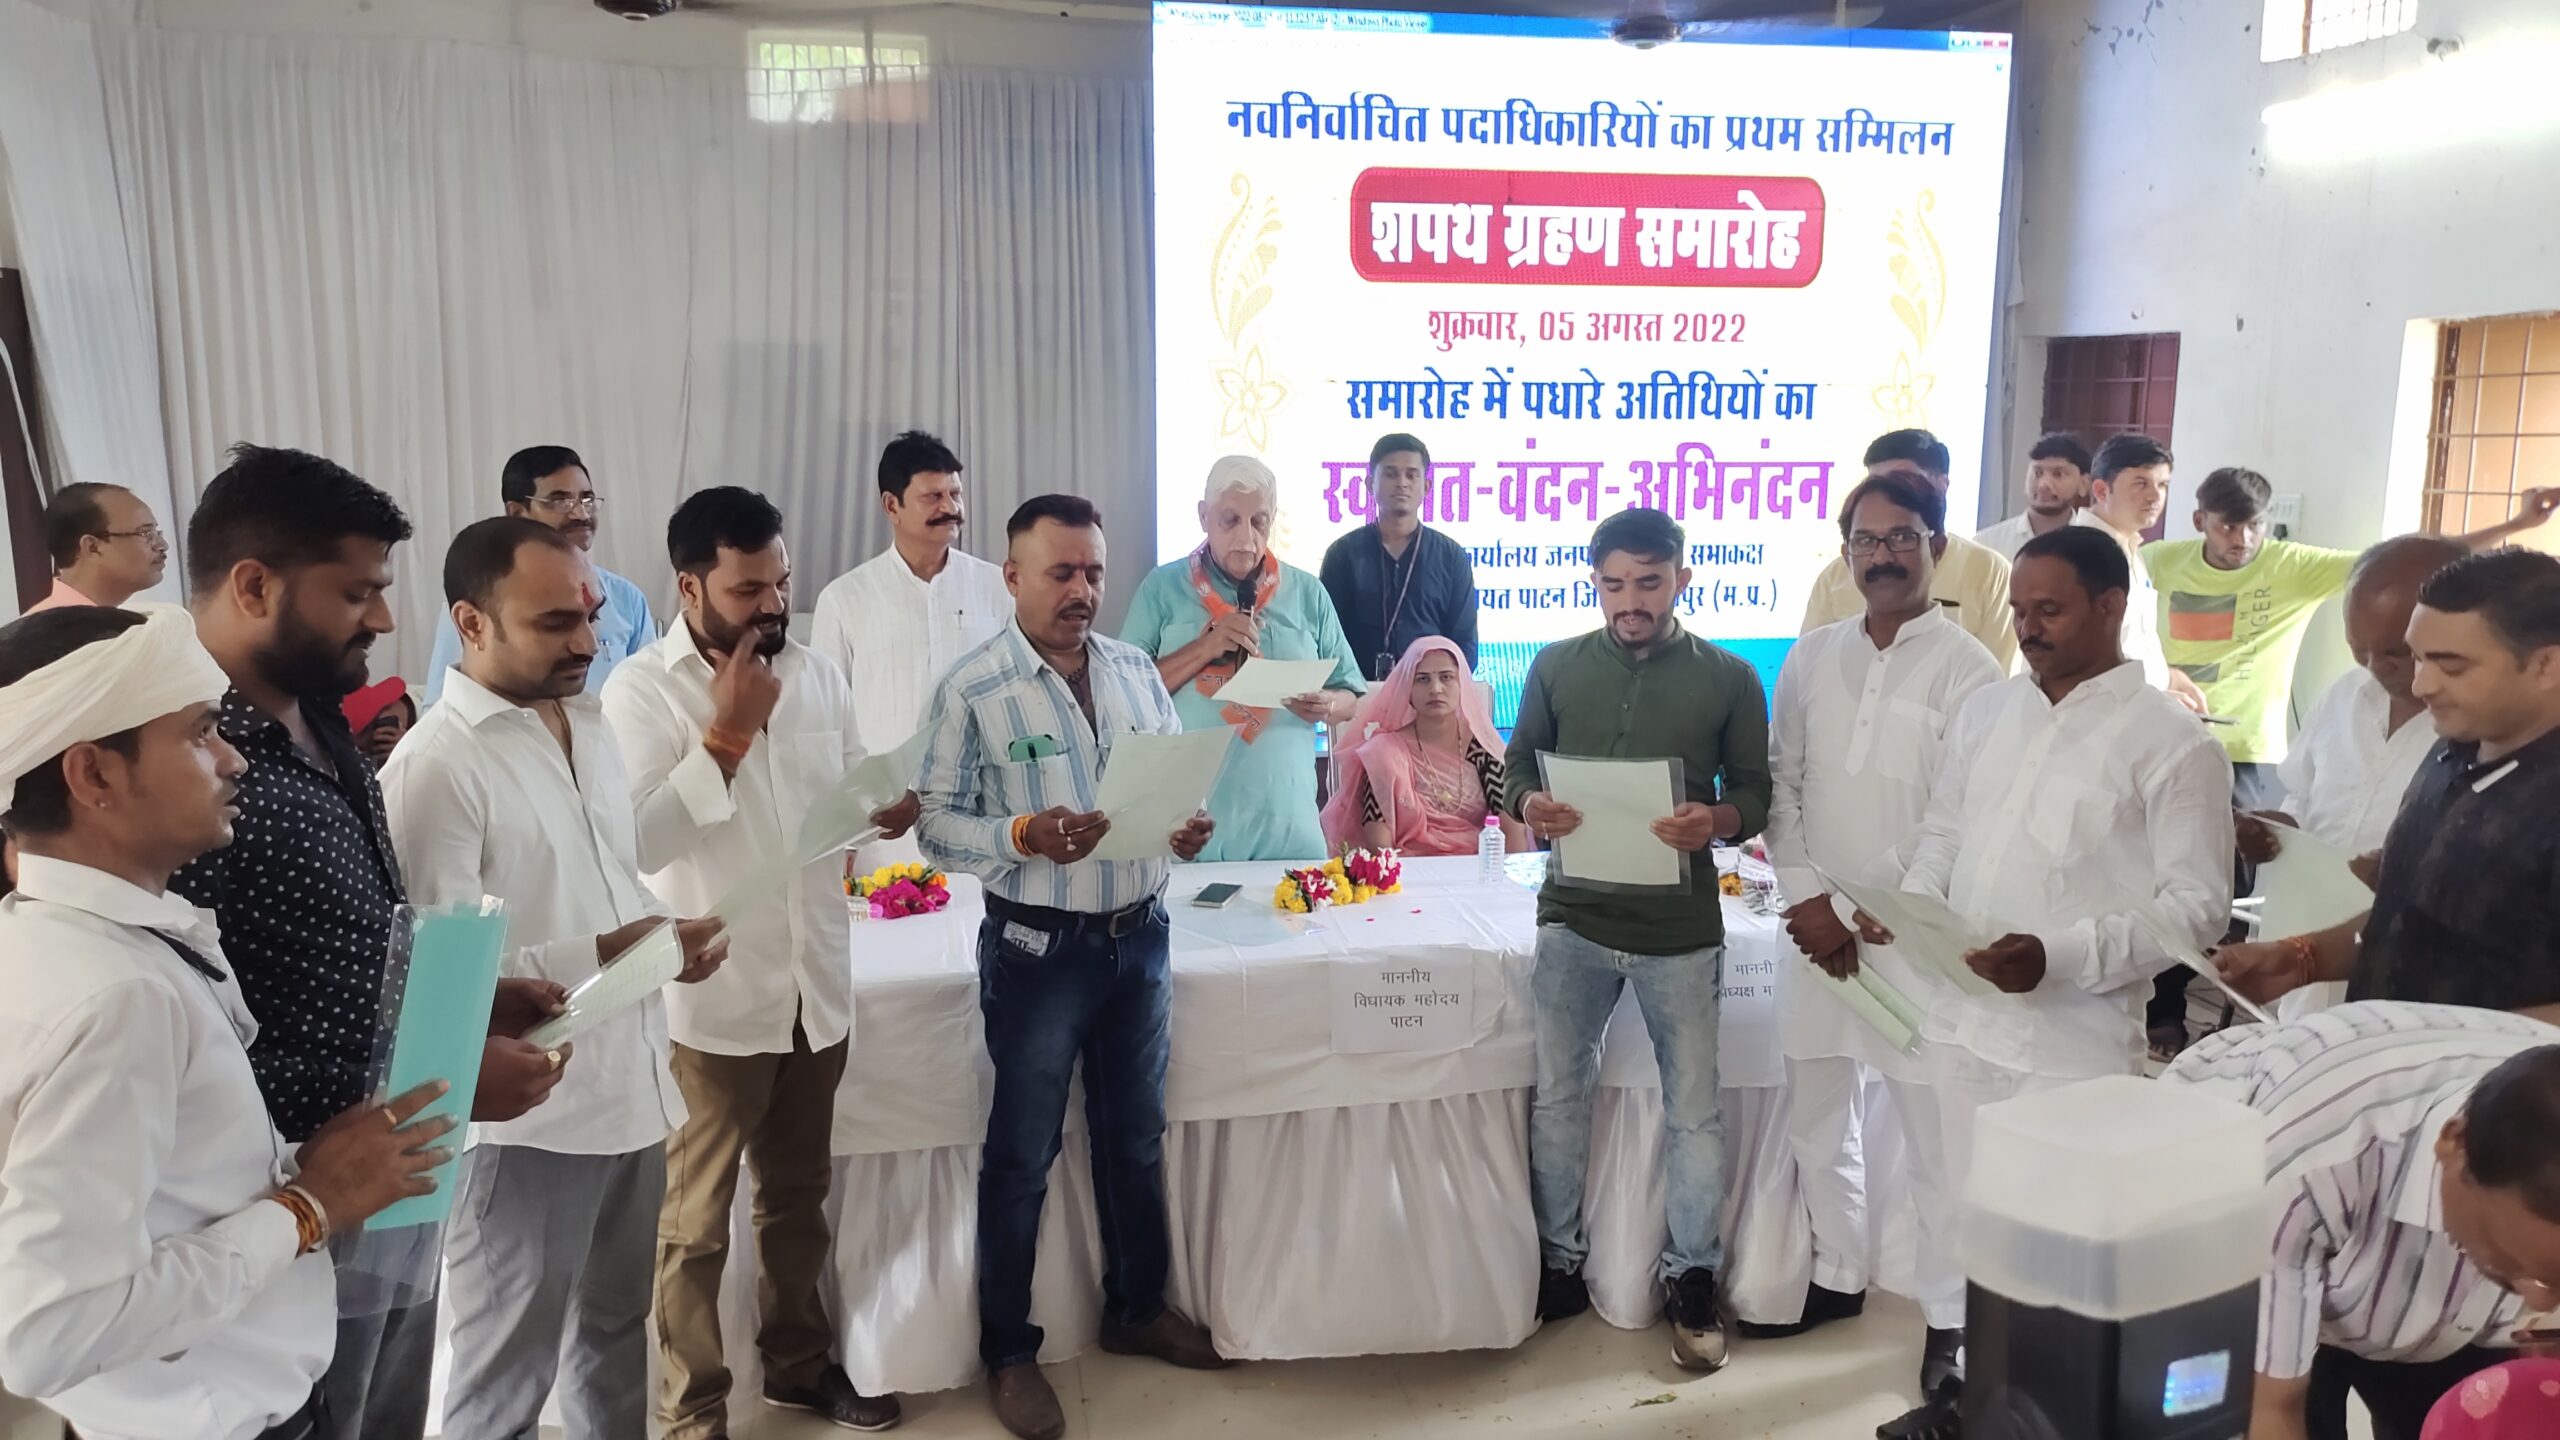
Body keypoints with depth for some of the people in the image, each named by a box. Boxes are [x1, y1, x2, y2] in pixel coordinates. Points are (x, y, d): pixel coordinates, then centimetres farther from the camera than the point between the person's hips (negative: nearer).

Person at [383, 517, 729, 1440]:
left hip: (631, 1088, 7)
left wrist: (663, 933, 3)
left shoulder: (591, 721, 8)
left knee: (616, 1332, 24)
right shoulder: (435, 767, -18)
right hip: (525, 1118, -7)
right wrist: (603, 953, -25)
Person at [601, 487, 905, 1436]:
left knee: (798, 1195, 21)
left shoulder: (818, 676, 5)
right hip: (710, 997, -5)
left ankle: (797, 1362, 39)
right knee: (696, 1219, 9)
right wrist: (727, 732, -20)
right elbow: (638, 840, -21)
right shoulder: (639, 690, -11)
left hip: (817, 983, 5)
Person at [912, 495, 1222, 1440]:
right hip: (1037, 947, -5)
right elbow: (937, 824, -11)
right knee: (1022, 1155, 8)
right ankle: (1008, 1352, 25)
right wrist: (1022, 837, -28)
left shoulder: (1136, 671, 5)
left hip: (1140, 935, 5)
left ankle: (1136, 1309, 39)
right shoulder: (972, 689, -11)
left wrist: (1188, 825, -11)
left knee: (1135, 1137, 19)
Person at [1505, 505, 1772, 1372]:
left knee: (1693, 1110, 8)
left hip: (1681, 927, -1)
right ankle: (1560, 1264, 30)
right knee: (1559, 1096, 12)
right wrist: (1529, 805, -17)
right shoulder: (1555, 667, 3)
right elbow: (1516, 767, 6)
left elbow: (1759, 795, 1)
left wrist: (1716, 821, -21)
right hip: (1573, 916, 2)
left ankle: (1694, 1279, 25)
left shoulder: (1730, 679, -1)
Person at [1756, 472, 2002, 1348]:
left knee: (1935, 1139, 3)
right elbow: (1782, 783, 8)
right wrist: (1806, 896, -5)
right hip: (1815, 925, 5)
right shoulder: (1811, 660, 8)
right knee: (1815, 1121, 16)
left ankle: (1953, 1317, 20)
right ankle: (1838, 1276, 35)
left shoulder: (1966, 670, -8)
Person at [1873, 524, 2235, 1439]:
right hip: (1963, 1017, 6)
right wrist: (1911, 907, -2)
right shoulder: (1986, 711, 10)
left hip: (2074, 1040, -6)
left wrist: (2060, 956, -23)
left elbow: (2196, 907, -11)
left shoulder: (2172, 743, -8)